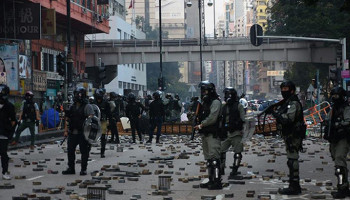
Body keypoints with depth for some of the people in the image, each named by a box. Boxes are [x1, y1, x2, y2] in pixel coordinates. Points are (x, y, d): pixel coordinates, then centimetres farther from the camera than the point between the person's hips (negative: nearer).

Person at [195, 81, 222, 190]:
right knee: (208, 158, 11)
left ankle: (217, 182, -14)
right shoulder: (204, 103, 19)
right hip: (205, 134, 9)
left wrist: (201, 125, -12)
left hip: (213, 135, -9)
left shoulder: (215, 102, -9)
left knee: (214, 157, -12)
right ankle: (211, 180, 17)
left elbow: (212, 118, -18)